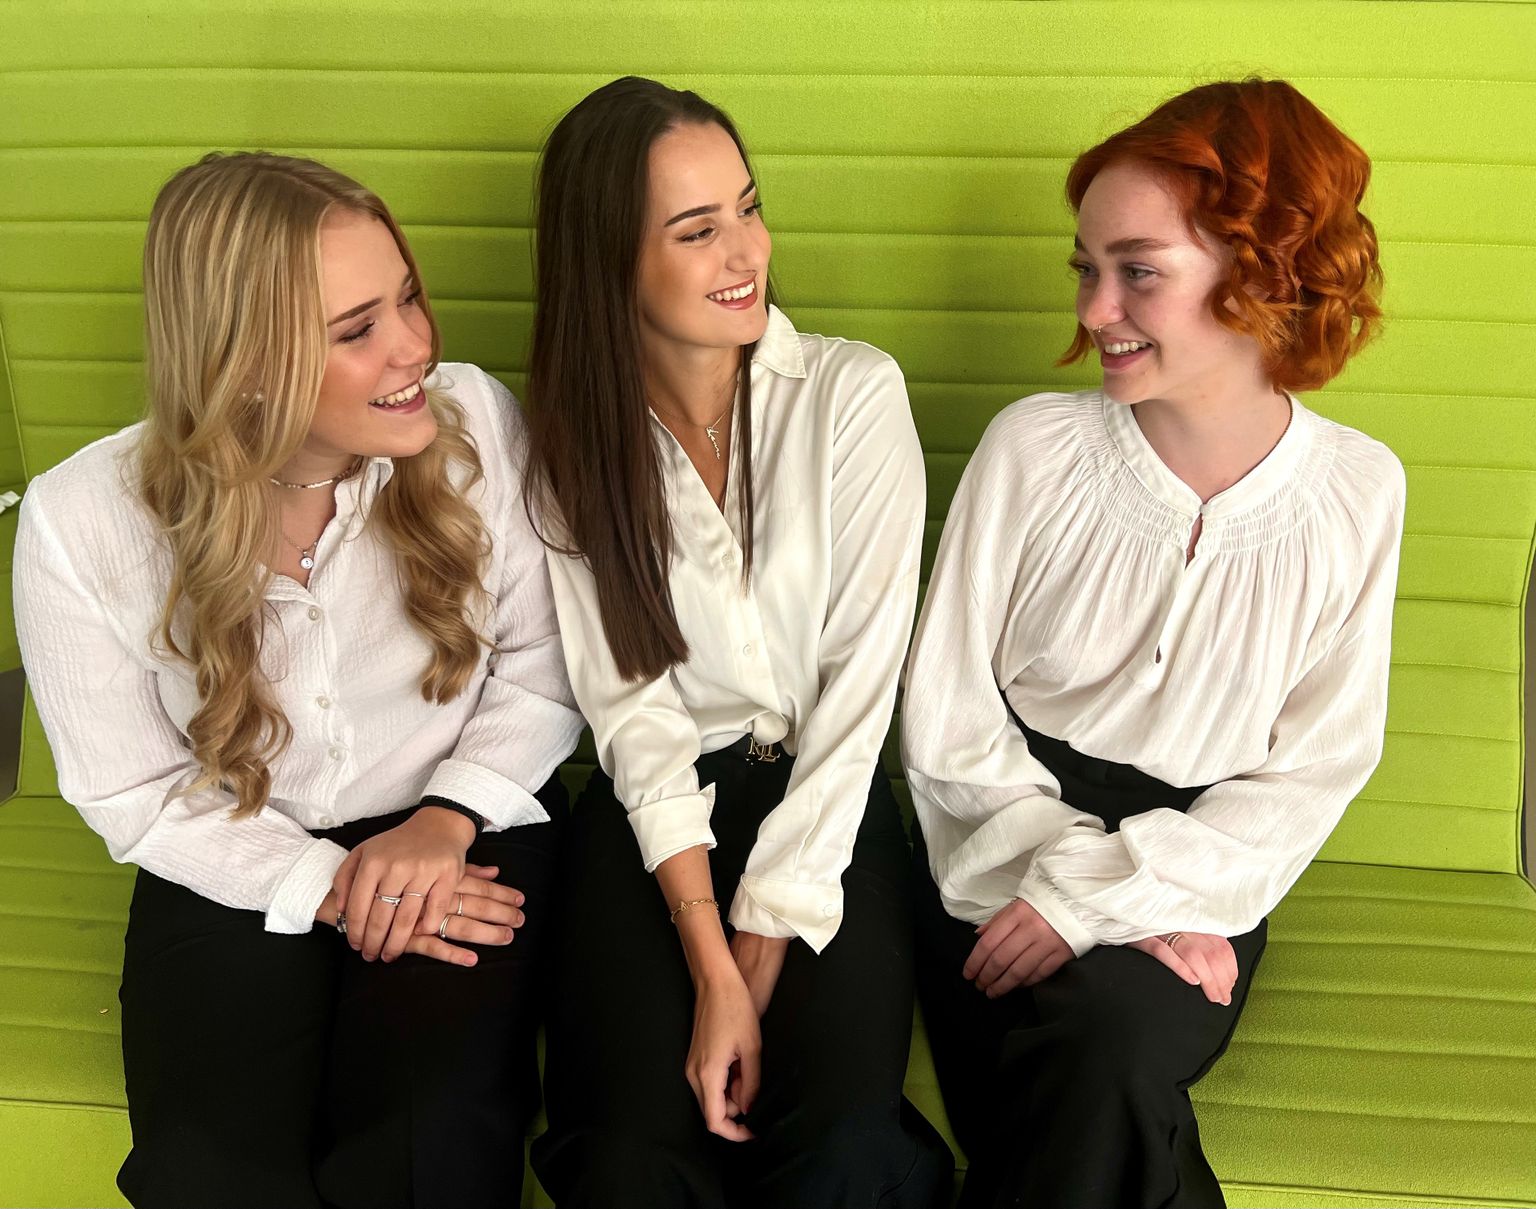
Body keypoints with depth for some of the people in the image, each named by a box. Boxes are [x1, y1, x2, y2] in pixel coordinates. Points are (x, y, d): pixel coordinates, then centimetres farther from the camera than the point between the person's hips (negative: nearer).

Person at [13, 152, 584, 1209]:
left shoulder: (475, 421, -16)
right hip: (241, 870, 1)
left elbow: (544, 659, -3)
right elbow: (132, 794, -6)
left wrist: (449, 816, -17)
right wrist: (330, 887, -15)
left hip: (459, 834, 0)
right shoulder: (78, 524, -17)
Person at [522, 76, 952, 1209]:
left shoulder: (853, 393, -5)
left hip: (824, 802, -1)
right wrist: (713, 972, -15)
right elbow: (633, 711, -6)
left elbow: (862, 678, -8)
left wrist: (766, 948, -13)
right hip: (655, 813, 1)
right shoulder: (574, 437, -1)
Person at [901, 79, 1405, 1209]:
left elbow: (1313, 772, -2)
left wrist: (1106, 897, -14)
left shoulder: (1357, 490, -3)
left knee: (1110, 1037, -31)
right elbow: (947, 723, -4)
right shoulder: (1033, 448, -6)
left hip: (1196, 874, 1)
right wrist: (1112, 890, -13)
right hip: (1007, 852, 0)